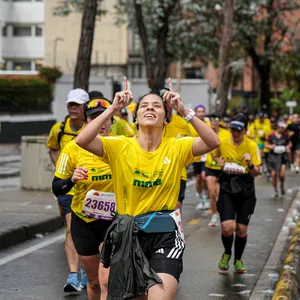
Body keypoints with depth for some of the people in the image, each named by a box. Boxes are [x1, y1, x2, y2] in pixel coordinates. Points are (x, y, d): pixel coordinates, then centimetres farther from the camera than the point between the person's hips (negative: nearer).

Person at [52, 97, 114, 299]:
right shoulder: (73, 149, -11)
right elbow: (57, 189, -6)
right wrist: (72, 179, -26)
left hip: (113, 221, -1)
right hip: (84, 222, 1)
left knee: (107, 280, -16)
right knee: (94, 281, 14)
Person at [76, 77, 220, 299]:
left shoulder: (176, 148, -2)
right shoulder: (120, 146, -4)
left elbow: (213, 142, -18)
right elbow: (82, 141, -19)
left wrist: (184, 111, -26)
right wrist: (113, 109, -23)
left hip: (165, 235, -1)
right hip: (128, 233, 1)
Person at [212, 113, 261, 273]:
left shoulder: (252, 146, -8)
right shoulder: (222, 143, -4)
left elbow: (256, 173, -8)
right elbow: (215, 155, 18)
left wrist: (250, 164, -28)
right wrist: (219, 161, -4)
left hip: (246, 191, 0)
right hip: (227, 189, 0)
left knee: (241, 229, 5)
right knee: (227, 227, -14)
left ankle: (238, 260, 30)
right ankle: (227, 253, 17)